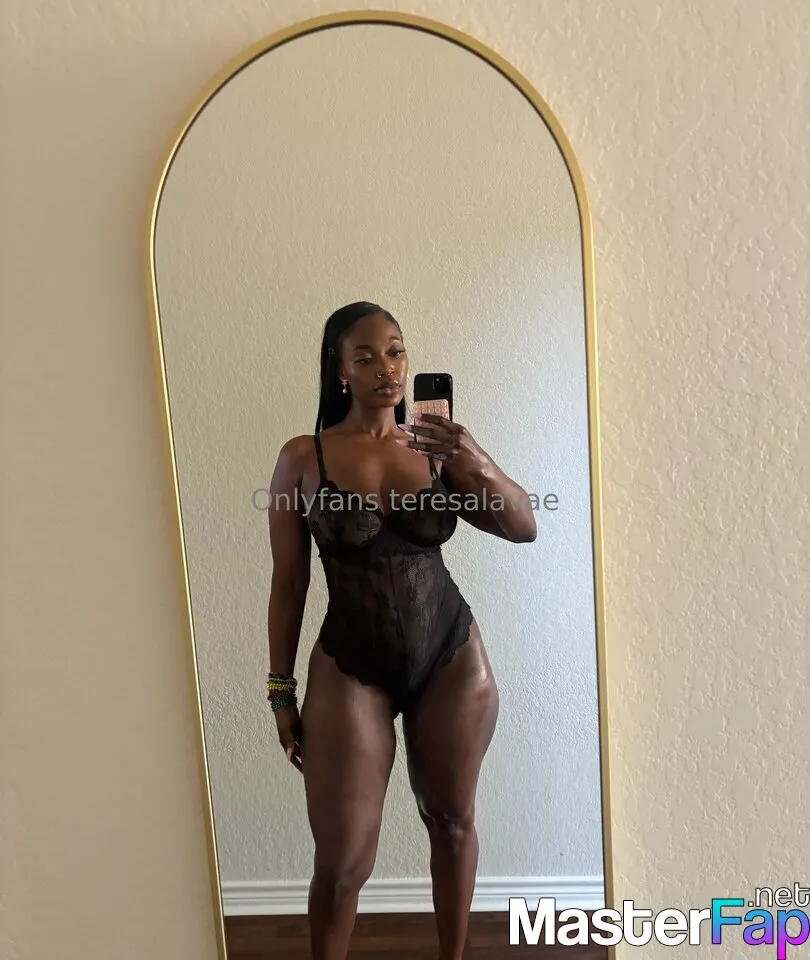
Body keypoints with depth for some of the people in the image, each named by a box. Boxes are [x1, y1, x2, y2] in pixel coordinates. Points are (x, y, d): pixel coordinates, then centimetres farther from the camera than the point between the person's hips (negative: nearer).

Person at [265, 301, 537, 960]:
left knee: (452, 823, 19)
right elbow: (289, 580, -3)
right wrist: (282, 691, 0)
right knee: (342, 863, 6)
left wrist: (481, 466, -25)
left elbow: (526, 530, -7)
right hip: (350, 670, -2)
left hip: (452, 659, 3)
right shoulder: (303, 458, -8)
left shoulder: (437, 449, -2)